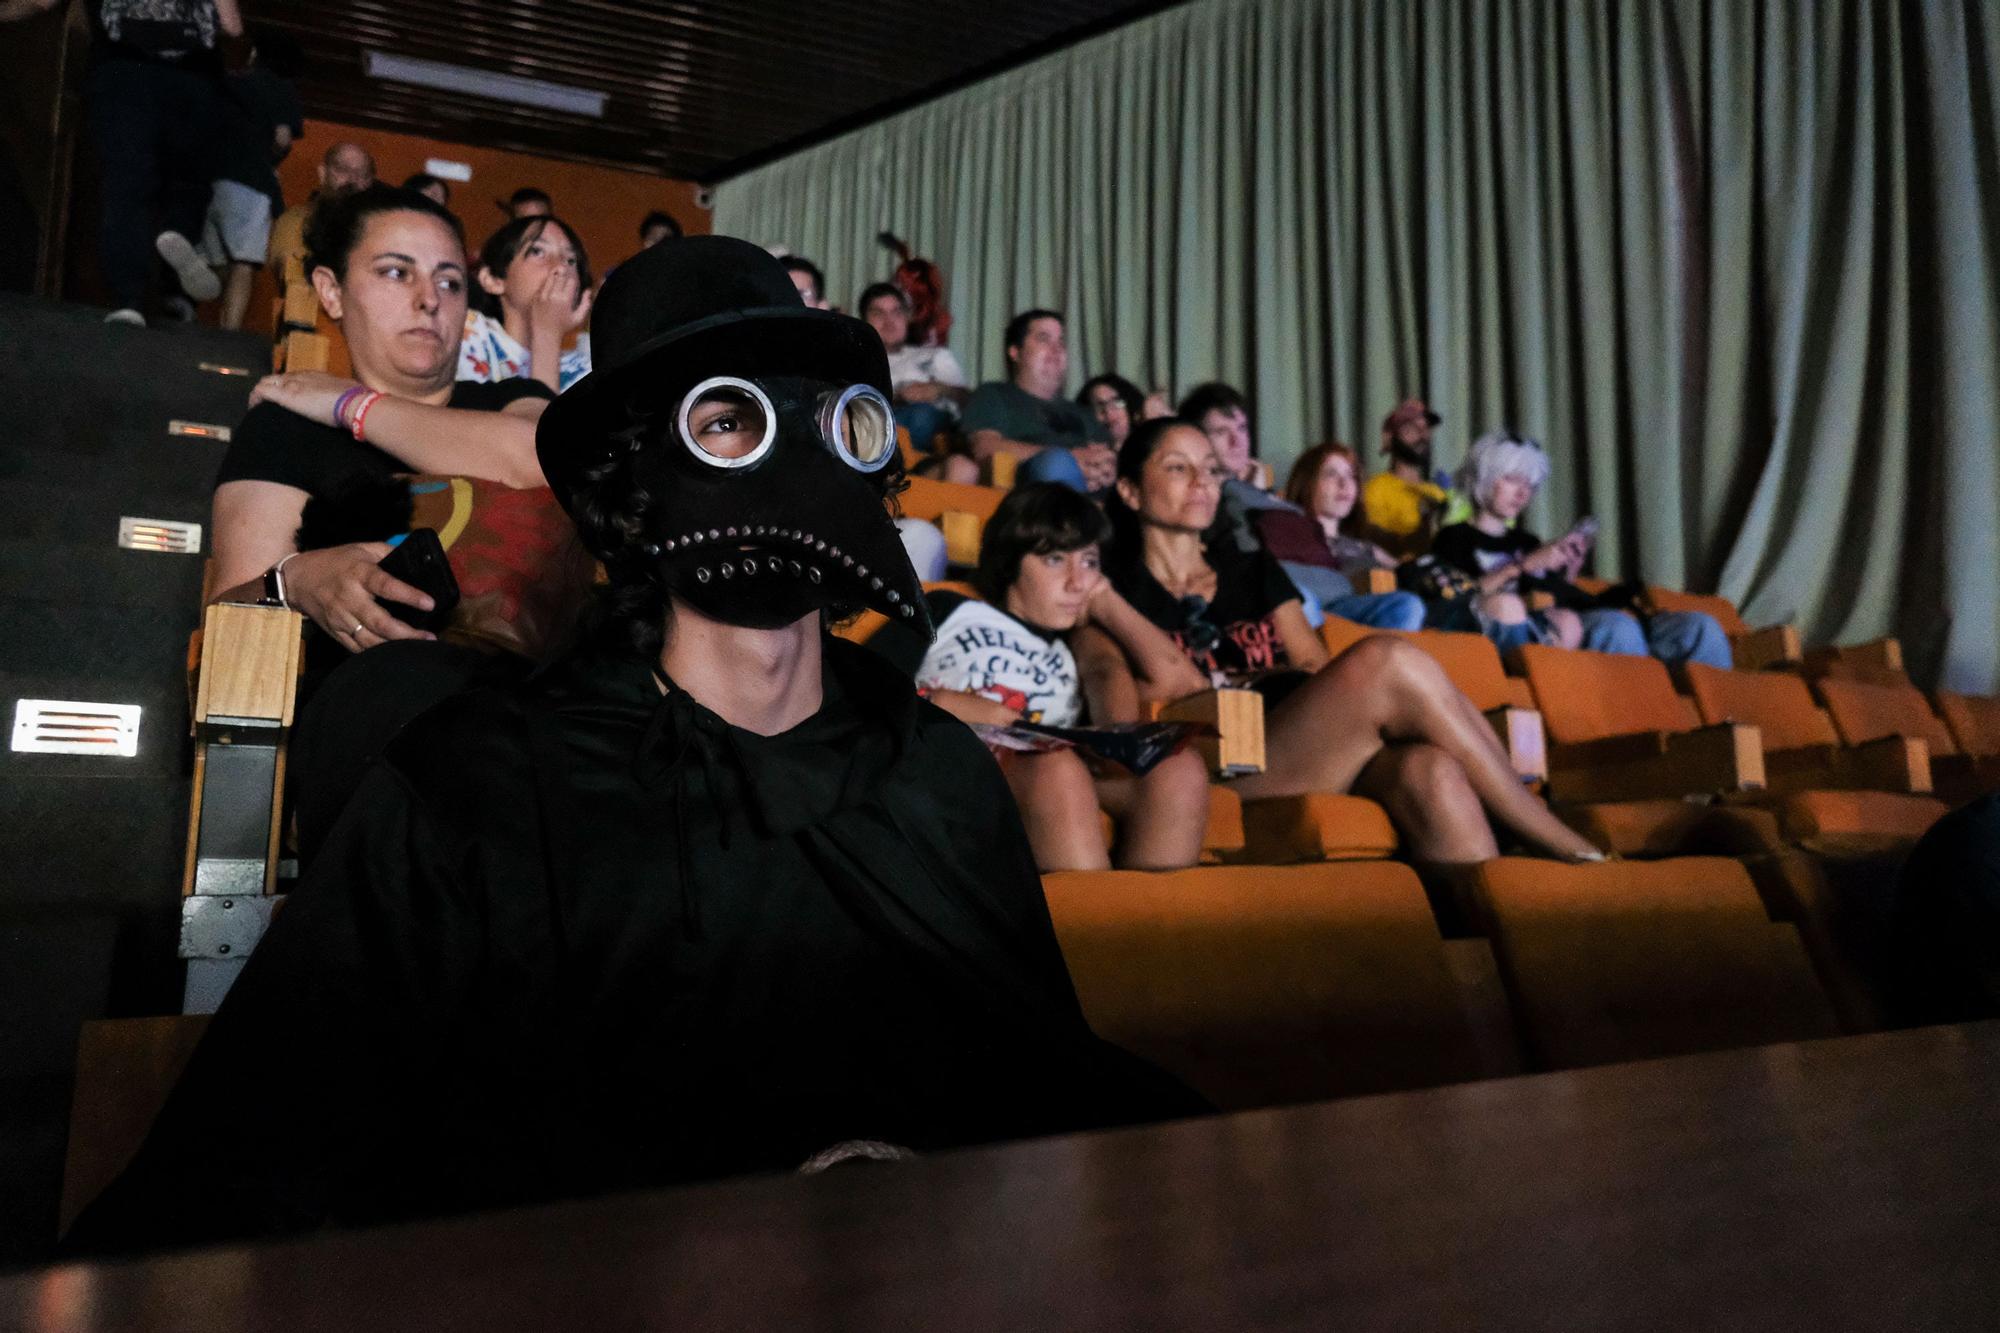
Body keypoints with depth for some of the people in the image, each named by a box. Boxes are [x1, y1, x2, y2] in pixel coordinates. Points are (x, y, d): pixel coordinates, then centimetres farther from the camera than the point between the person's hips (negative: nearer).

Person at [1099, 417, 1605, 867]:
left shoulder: (1254, 571, 24)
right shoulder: (1118, 594, 10)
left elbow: (1316, 670, 13)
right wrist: (1273, 679, -5)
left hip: (1324, 763, 5)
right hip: (1222, 781, -5)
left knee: (1431, 770, -31)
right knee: (1388, 659, -27)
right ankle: (1572, 852, -19)